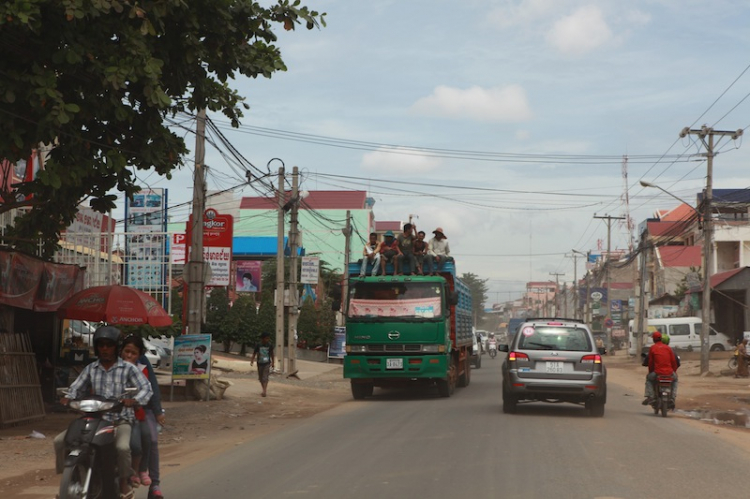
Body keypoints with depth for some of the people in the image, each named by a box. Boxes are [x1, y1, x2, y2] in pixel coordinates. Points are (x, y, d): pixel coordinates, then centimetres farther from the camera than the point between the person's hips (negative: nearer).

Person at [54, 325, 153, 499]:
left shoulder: (128, 369, -1)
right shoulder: (91, 369, 10)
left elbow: (146, 389, -6)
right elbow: (76, 387, 11)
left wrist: (134, 400, -27)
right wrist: (68, 398, -13)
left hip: (121, 421, -4)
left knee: (122, 447, -36)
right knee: (60, 441, -12)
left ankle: (124, 483, -11)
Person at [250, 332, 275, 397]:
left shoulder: (270, 346, -3)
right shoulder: (258, 346, -8)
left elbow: (272, 355, 10)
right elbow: (254, 354, -2)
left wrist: (273, 362, 14)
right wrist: (252, 361, -11)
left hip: (267, 363, -1)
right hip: (260, 364, 1)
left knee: (265, 377, -13)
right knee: (260, 378, 10)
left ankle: (264, 391, -19)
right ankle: (264, 390, 26)